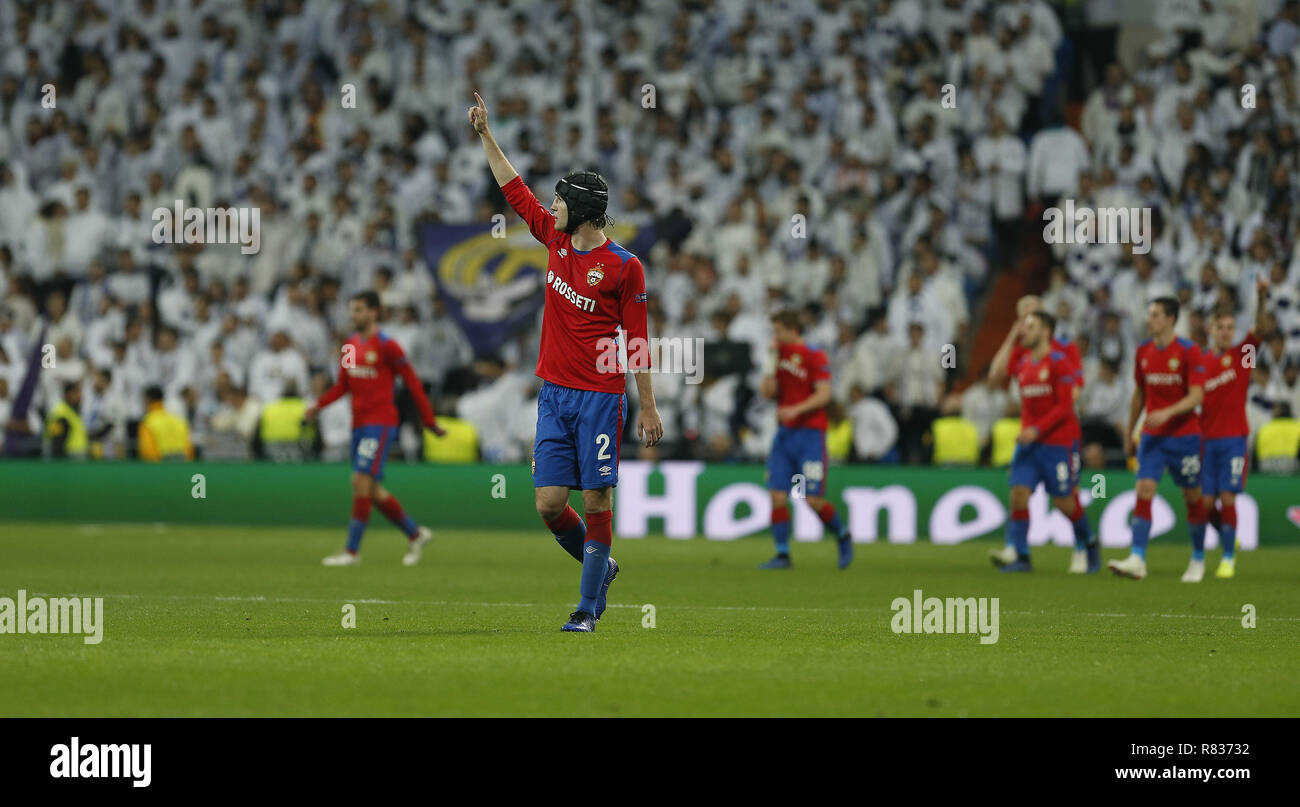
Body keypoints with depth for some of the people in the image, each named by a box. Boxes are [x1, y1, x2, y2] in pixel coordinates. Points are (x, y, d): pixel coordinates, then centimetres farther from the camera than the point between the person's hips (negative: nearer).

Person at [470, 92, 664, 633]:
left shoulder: (624, 266, -7)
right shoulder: (556, 241, 9)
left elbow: (636, 342, -5)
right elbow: (515, 190, 20)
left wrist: (648, 407, -4)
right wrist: (485, 136, 21)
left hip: (601, 396, -6)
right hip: (554, 394, 6)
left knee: (596, 501, -3)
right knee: (549, 503, 1)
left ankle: (589, 608, 3)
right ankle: (600, 567, 25)